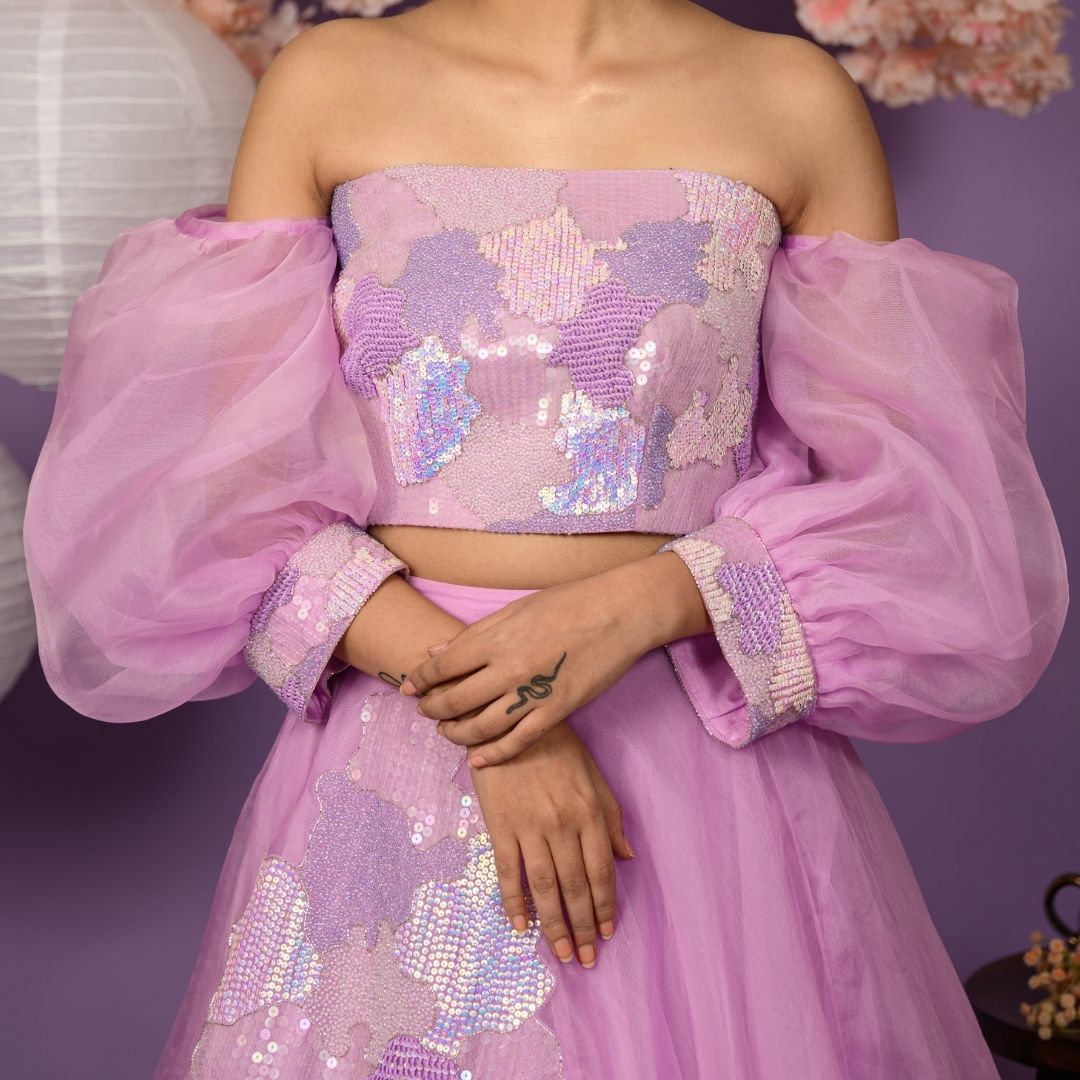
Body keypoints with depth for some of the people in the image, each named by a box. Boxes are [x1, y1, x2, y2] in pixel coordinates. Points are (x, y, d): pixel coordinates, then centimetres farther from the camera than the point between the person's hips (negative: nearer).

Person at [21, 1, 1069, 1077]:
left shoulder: (800, 101, -1)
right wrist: (464, 693, -16)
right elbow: (220, 491, -4)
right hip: (388, 788, 1)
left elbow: (911, 501, -2)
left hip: (709, 760, 0)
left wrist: (642, 603, -18)